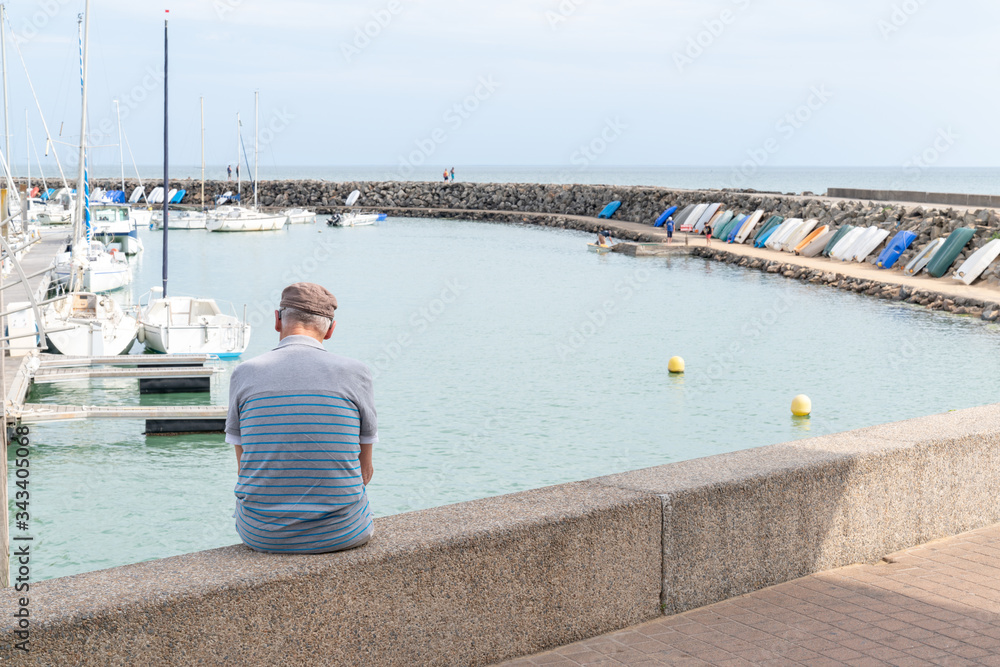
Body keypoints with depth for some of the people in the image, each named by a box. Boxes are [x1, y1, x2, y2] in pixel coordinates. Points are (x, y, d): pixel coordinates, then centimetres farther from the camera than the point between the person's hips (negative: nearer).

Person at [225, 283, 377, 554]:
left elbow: (245, 467, 4)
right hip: (340, 532, -1)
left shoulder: (245, 374, -3)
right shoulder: (354, 373, -6)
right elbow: (364, 471, 2)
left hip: (262, 533, 1)